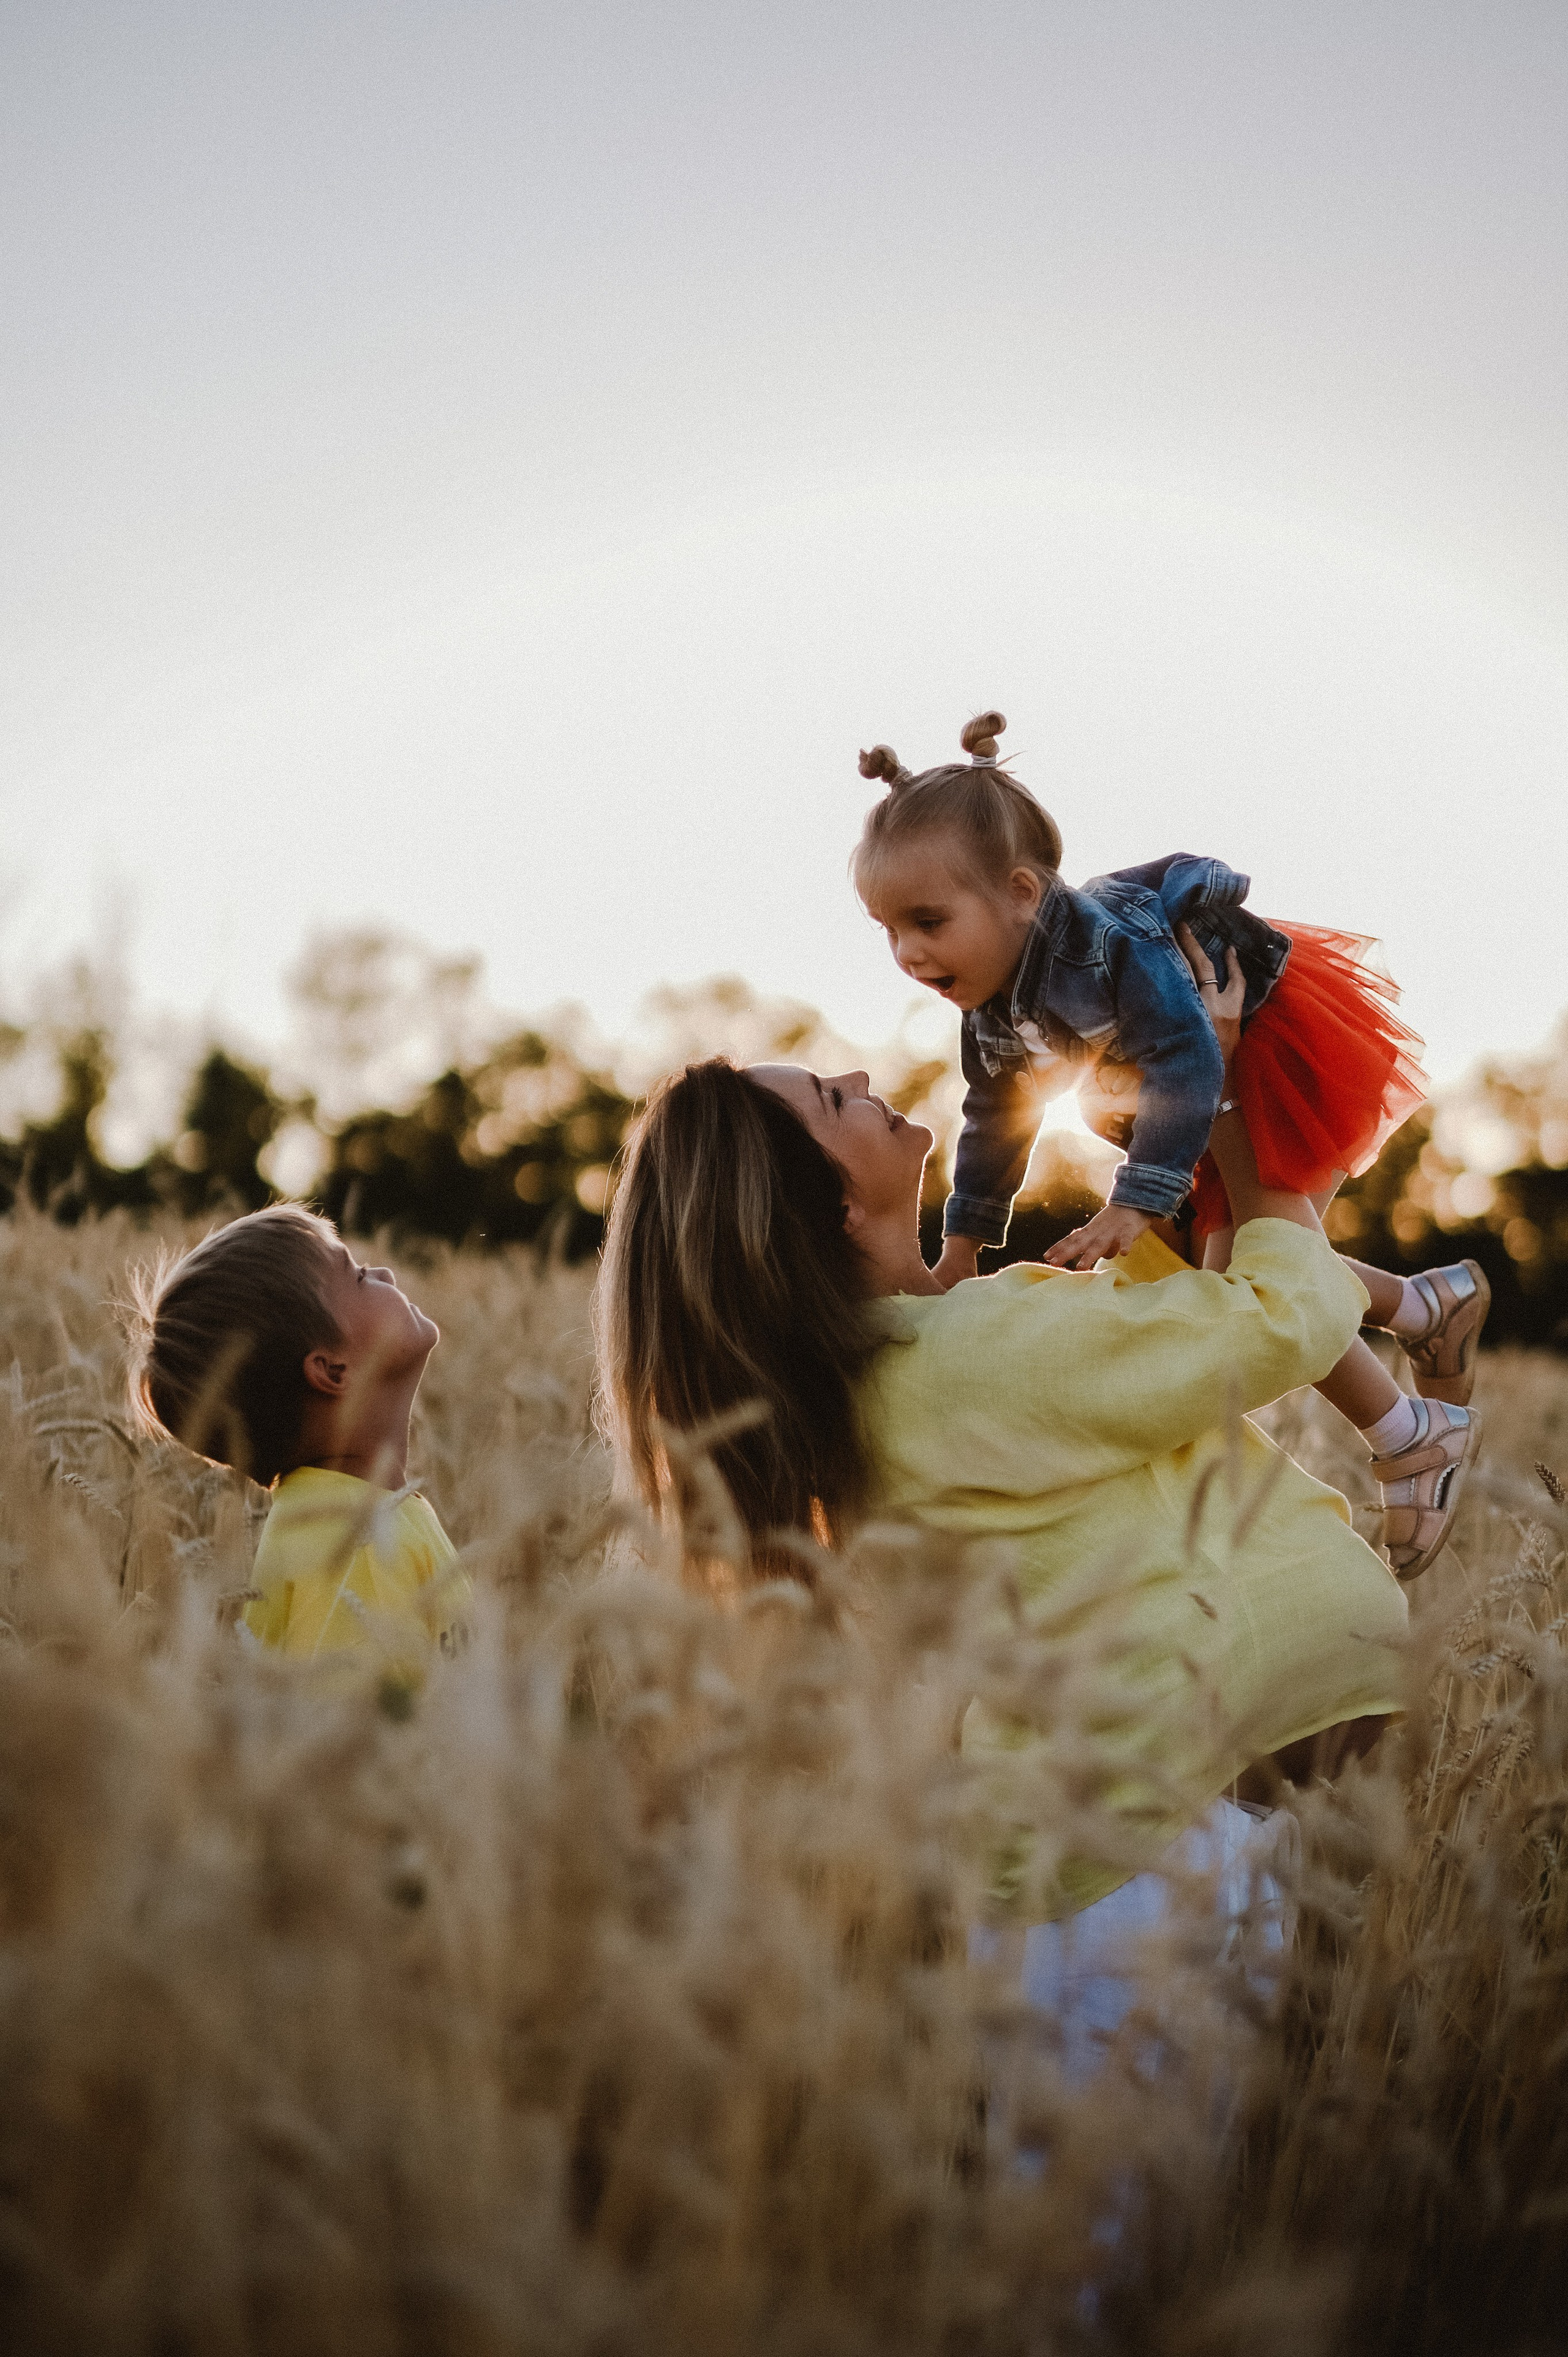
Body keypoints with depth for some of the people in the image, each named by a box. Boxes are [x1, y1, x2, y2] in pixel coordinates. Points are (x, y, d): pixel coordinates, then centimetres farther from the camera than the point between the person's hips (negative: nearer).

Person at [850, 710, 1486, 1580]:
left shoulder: (1109, 943, -36)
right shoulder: (991, 1006, -7)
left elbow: (1182, 1060, -41)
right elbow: (996, 1119, 7)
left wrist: (1136, 1202, -46)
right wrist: (961, 1246, 8)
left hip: (1289, 1048, -10)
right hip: (1229, 1093, 10)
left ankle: (1419, 1439, 2)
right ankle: (1432, 1304, 35)